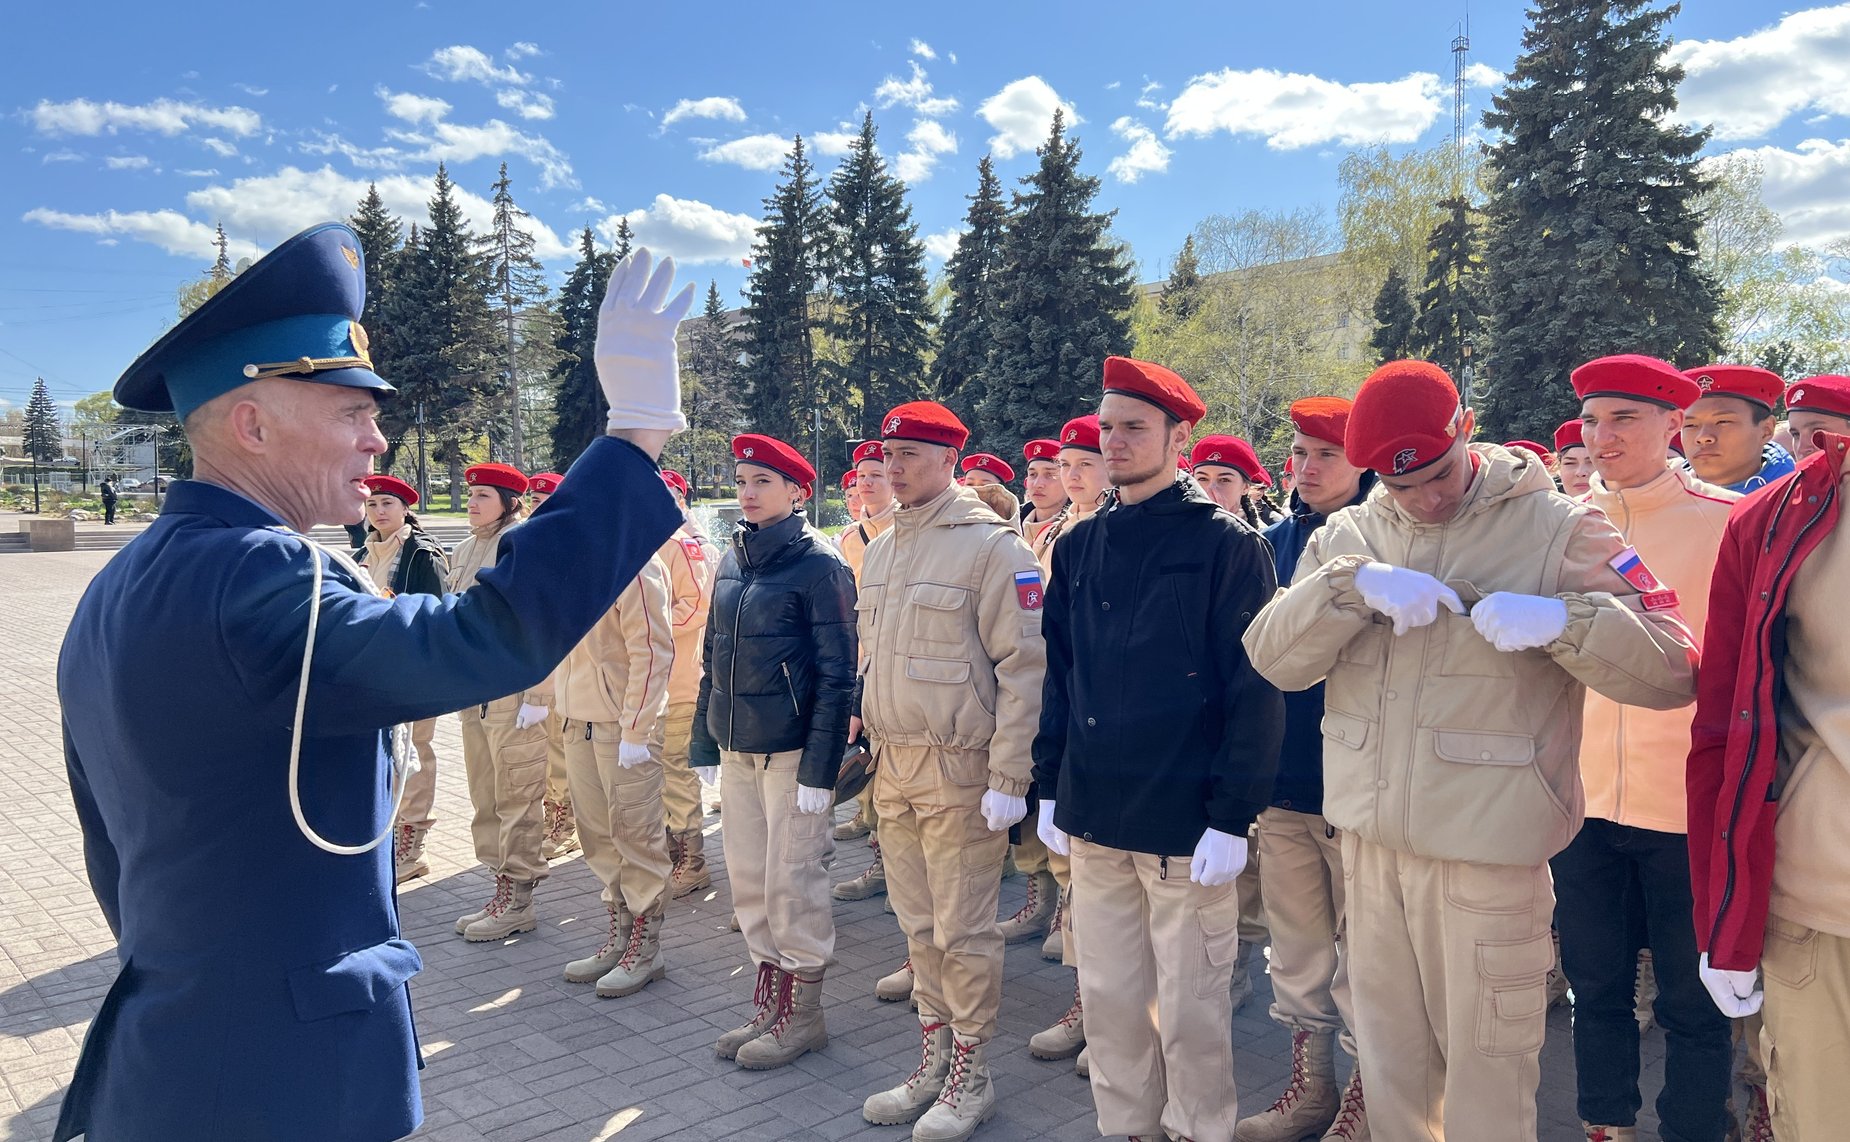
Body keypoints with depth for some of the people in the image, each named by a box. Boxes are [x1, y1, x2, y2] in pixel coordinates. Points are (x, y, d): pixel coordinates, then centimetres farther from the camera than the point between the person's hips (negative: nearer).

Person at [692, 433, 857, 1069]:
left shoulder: (819, 565, -11)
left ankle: (803, 1014, 17)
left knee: (792, 880, 1)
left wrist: (819, 768, -17)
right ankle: (770, 1002, 27)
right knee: (748, 880, 12)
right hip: (736, 750, 7)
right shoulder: (732, 562, 10)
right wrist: (704, 743, 13)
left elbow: (837, 674, -13)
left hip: (791, 752, -7)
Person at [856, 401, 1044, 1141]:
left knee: (963, 930, 4)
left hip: (959, 771, -7)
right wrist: (871, 747, 15)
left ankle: (972, 1078, 20)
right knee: (919, 925, 15)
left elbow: (1025, 665, -14)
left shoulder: (991, 545, -11)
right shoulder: (882, 550, 12)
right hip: (893, 767, 7)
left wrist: (1008, 776, -17)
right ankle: (934, 1061, 31)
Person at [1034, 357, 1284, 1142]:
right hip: (1093, 818, 5)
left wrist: (1233, 818, -14)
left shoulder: (1227, 545, -8)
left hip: (1186, 827, -5)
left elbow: (1256, 690, -10)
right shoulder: (1081, 546, 9)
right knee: (1109, 1002, 16)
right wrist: (1050, 786, 10)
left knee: (1190, 1015, 8)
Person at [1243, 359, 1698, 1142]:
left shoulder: (1556, 531, -5)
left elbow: (1673, 669, -9)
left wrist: (1563, 621, -26)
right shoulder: (1348, 536, 6)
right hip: (1370, 841, 4)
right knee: (1388, 1060, 19)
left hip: (1490, 848, -4)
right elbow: (1273, 658, -5)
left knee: (1488, 1068, 9)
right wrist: (1353, 585, -20)